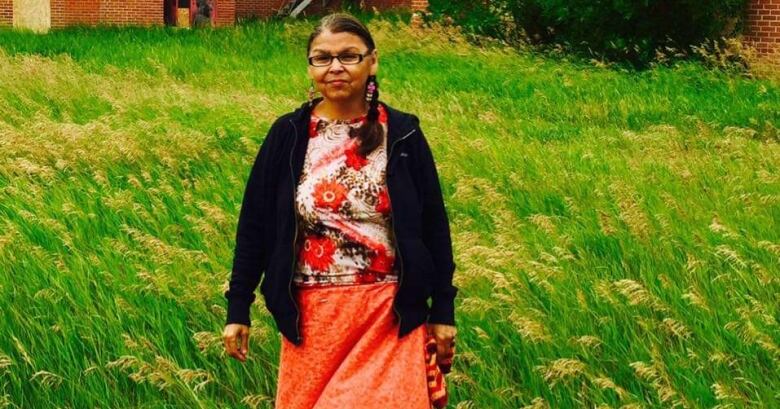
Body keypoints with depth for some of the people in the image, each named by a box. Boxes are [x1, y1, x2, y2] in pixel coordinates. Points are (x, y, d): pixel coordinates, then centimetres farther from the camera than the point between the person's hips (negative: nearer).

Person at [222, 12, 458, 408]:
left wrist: (443, 311, 2)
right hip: (310, 314, 1)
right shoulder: (287, 134, -1)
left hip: (390, 314, -1)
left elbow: (433, 224, 2)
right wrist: (237, 309, 1)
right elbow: (254, 223, 3)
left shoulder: (402, 133, -1)